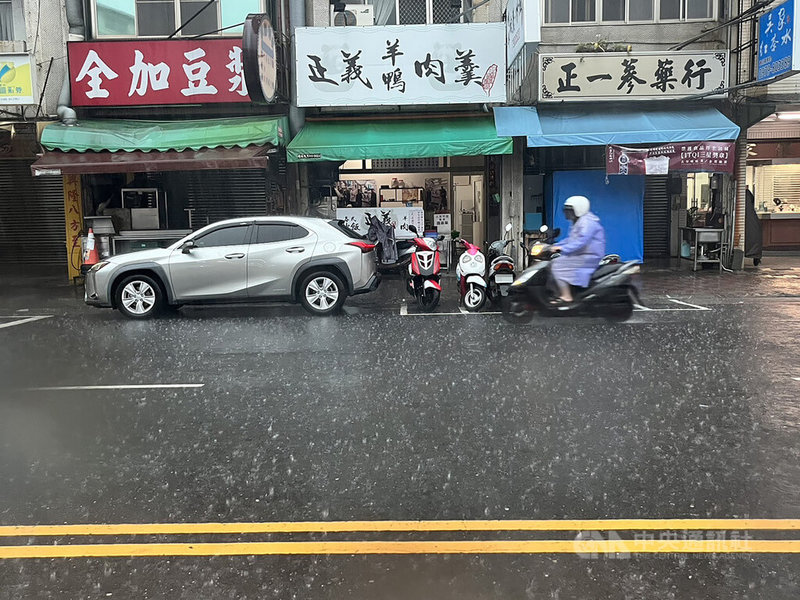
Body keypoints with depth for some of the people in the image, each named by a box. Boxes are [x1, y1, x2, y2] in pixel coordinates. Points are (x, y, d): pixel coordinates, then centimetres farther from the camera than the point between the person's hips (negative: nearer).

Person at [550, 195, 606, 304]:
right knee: (555, 263, 11)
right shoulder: (578, 222, 19)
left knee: (557, 265, -19)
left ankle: (566, 297, -21)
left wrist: (563, 248, -30)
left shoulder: (588, 222, -15)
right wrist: (556, 246, 13)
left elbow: (582, 241, -28)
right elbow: (571, 239, 26)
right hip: (581, 255, 11)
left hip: (589, 257, -11)